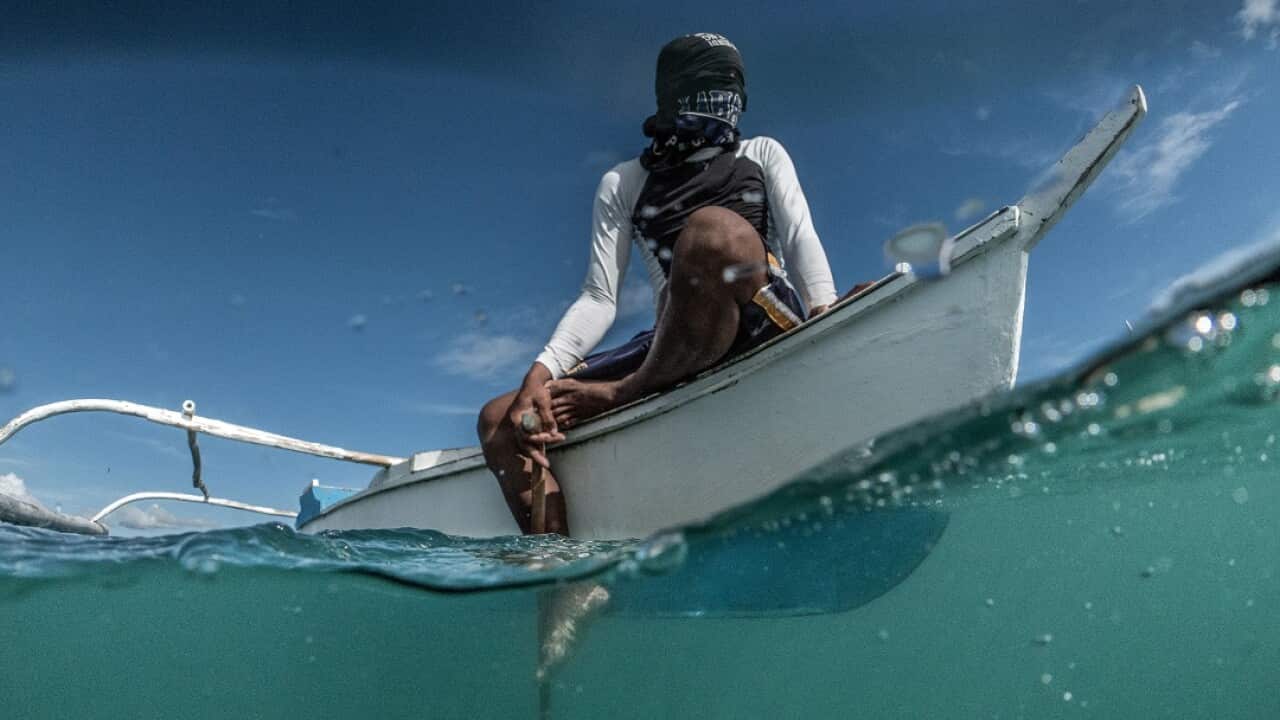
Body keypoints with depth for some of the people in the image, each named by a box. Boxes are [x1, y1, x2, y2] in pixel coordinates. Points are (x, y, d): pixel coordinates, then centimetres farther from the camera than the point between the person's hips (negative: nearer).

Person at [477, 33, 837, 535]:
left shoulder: (762, 154, 20)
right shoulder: (623, 184, 18)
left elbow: (800, 237, 2)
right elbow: (599, 298, 7)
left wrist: (824, 309, -20)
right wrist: (541, 372, -11)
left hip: (768, 323, -2)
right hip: (676, 345, 3)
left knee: (713, 228, -35)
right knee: (503, 421, -11)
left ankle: (626, 394, -17)